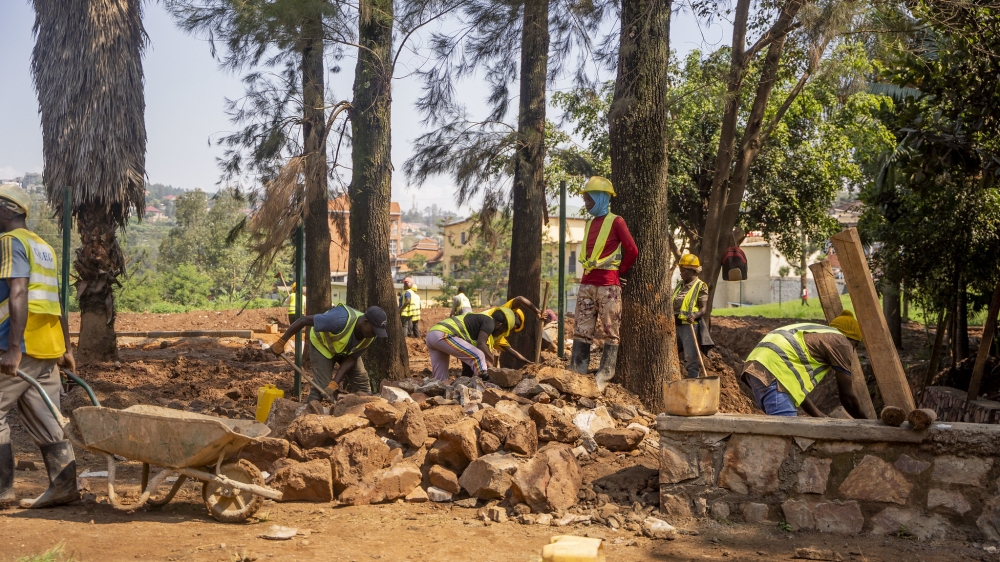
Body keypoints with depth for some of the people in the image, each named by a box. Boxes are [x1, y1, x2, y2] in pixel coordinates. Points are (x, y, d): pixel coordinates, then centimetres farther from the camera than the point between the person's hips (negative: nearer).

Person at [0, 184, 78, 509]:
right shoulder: (43, 246, 20)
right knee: (44, 418, 9)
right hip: (48, 347, 8)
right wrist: (66, 348, 21)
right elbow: (55, 304, 20)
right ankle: (63, 485, 7)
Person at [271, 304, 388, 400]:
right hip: (322, 344, -5)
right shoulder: (340, 320, -43)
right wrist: (281, 342, -33)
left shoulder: (370, 337, -24)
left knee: (362, 383, -2)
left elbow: (351, 359, -20)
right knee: (321, 386, -16)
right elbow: (304, 320, -37)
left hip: (347, 350, 5)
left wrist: (335, 383, -31)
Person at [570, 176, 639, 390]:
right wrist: (589, 273, 12)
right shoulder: (589, 224, 16)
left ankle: (603, 378, 1)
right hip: (587, 284, 7)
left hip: (608, 285, -7)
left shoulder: (615, 221, -4)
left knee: (611, 332, 0)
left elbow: (632, 251, -7)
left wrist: (619, 271, 2)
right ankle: (576, 375, 4)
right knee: (582, 331, 3)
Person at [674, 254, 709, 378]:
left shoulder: (700, 286, -4)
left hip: (689, 326, -7)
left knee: (690, 358, -7)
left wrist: (694, 315, -28)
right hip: (675, 325, 7)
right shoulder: (680, 285, 17)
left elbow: (704, 309, -11)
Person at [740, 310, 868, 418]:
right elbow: (847, 396, 13)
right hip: (772, 371, -10)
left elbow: (795, 386, 35)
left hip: (756, 367, 10)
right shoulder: (841, 341, 11)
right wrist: (864, 421, 30)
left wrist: (818, 415, 41)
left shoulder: (815, 335, 35)